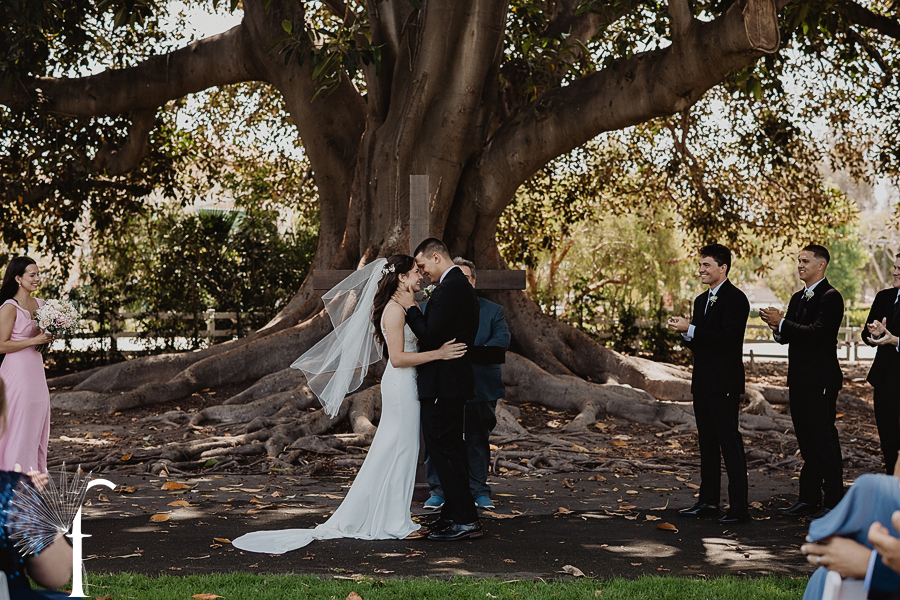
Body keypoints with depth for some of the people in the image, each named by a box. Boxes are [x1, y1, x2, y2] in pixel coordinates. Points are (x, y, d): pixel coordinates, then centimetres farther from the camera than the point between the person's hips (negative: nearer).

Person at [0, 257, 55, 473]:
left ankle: (34, 471, 18)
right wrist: (34, 341, -17)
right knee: (19, 425, -3)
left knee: (37, 424, 11)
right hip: (17, 371, -7)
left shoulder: (40, 304, 10)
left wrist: (49, 337, 3)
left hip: (36, 370, 8)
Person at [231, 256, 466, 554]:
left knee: (392, 453, 13)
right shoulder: (395, 309, -16)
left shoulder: (405, 306, 15)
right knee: (399, 452, -4)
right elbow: (397, 358, -22)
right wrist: (438, 353, -24)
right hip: (400, 385, -10)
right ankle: (394, 523, 3)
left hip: (406, 385, 10)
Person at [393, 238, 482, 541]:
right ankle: (455, 513, 23)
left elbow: (431, 337, -22)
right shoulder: (462, 286, 16)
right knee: (451, 448, 16)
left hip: (443, 384, -11)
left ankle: (465, 520, -5)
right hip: (455, 381, 11)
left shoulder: (449, 289, -17)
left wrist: (411, 307, -12)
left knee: (443, 448, -7)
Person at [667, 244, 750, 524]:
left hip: (724, 384, -9)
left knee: (730, 443, -8)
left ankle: (739, 507, -5)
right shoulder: (701, 300, 17)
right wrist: (683, 331, 0)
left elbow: (727, 339, -21)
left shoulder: (735, 299, -11)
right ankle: (708, 501, 22)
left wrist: (690, 329, -19)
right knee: (707, 443, 14)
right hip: (702, 383, 9)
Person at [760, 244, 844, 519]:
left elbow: (816, 332, -23)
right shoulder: (798, 298, 17)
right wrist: (778, 327, -6)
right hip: (800, 380, 9)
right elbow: (790, 336, 15)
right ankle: (809, 499, 20)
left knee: (824, 440, -6)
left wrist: (782, 323, -21)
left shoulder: (831, 297, -11)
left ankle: (834, 502, 0)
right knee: (807, 442, 13)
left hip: (821, 380, -9)